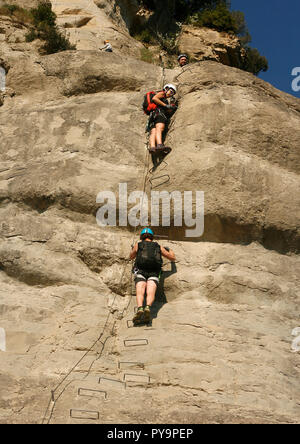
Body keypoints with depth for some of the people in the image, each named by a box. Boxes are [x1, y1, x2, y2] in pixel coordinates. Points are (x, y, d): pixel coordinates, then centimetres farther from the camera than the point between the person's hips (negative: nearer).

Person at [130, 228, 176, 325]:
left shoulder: (138, 244, 24)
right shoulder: (159, 247, 27)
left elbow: (131, 257, 43)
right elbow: (173, 258, 36)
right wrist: (170, 250, 58)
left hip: (140, 271, -1)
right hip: (154, 273, 1)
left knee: (140, 292, -19)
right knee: (150, 293, -20)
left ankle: (140, 308, -48)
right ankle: (148, 307, -50)